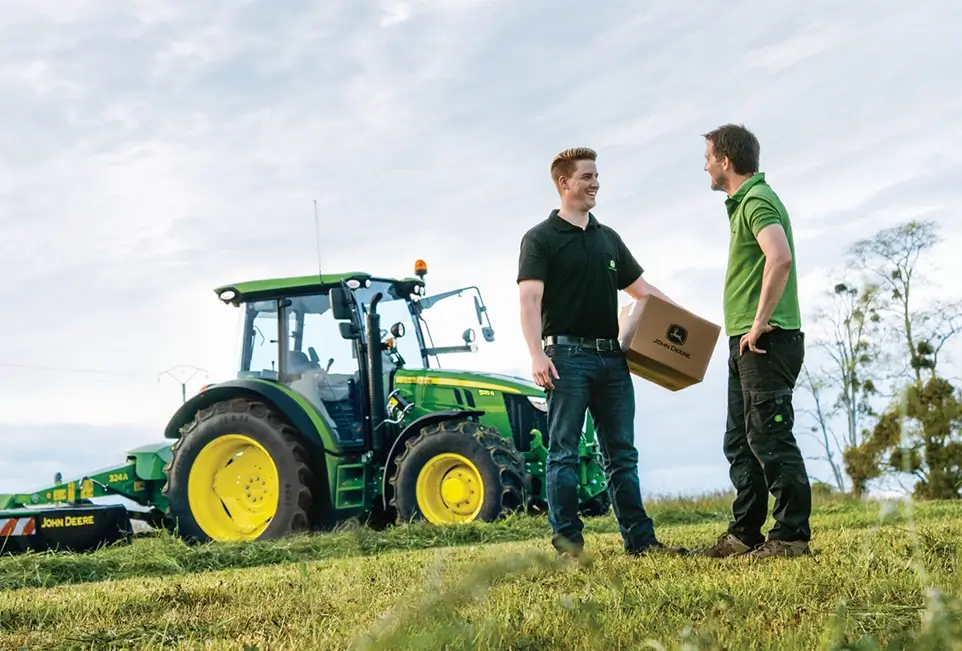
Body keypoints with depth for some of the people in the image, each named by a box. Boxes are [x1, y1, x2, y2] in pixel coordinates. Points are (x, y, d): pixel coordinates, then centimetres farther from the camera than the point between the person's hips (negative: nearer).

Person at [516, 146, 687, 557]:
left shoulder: (608, 238, 18)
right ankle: (567, 540, 0)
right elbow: (530, 299, -11)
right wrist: (537, 355, -23)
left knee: (622, 453, 7)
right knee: (564, 451, -4)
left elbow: (640, 288, 24)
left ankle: (640, 538, 9)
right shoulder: (541, 238, -1)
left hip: (611, 356, 6)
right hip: (566, 356, -6)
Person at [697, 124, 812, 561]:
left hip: (766, 341, -11)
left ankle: (792, 535, -1)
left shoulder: (756, 200, -13)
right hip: (747, 343, 11)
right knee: (740, 442, 13)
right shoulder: (744, 201, 19)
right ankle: (745, 533, 19)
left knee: (770, 438, -7)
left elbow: (780, 258, -30)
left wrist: (759, 324, -24)